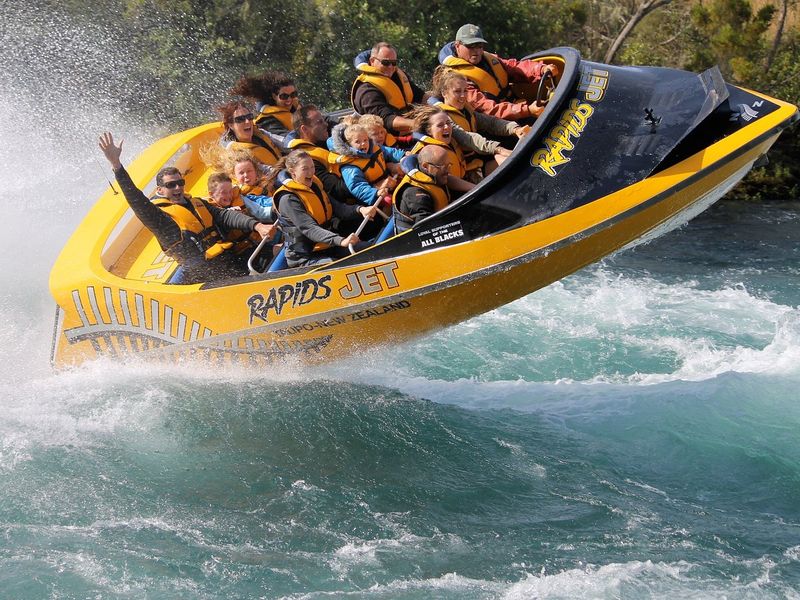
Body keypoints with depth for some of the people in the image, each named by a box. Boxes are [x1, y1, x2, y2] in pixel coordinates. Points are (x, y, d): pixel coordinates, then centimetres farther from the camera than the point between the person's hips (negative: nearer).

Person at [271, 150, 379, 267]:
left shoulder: (315, 187, 14)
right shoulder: (288, 199, -14)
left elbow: (338, 208, 4)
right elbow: (310, 229, -26)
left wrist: (360, 210, -19)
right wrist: (341, 241, -40)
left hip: (328, 250, 8)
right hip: (305, 259, -8)